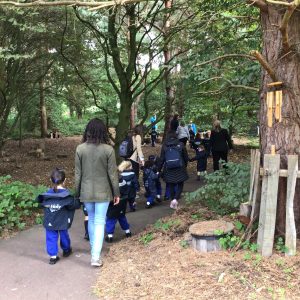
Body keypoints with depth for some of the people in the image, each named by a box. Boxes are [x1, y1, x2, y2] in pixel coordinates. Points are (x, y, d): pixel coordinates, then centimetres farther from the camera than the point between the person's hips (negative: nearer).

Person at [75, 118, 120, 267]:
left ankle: (94, 249, 35)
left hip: (86, 191, 3)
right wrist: (116, 193, 3)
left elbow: (78, 173, 0)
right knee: (99, 222, 3)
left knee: (91, 220, 20)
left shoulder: (80, 149, -6)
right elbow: (112, 174, -7)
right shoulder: (108, 149, -12)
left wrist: (77, 192, 11)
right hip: (102, 192, -2)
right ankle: (95, 256, -2)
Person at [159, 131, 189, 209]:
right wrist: (185, 166, 18)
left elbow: (162, 159, -1)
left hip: (169, 170, 1)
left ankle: (173, 200, 19)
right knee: (180, 185, 8)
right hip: (180, 169, -1)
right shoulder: (180, 144, -4)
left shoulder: (164, 146, -2)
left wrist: (159, 170, 7)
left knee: (171, 186, 14)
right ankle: (175, 199, -13)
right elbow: (186, 158, 1)